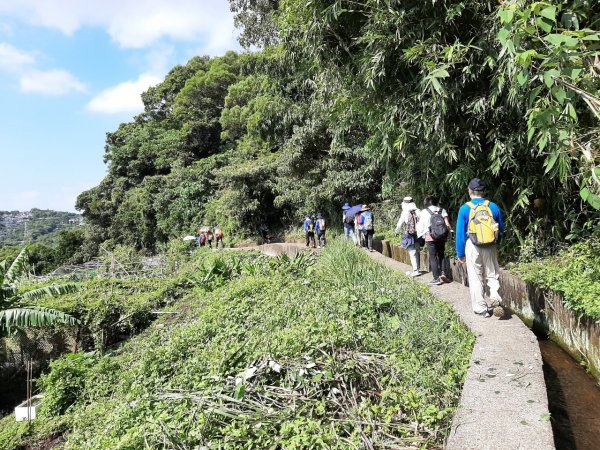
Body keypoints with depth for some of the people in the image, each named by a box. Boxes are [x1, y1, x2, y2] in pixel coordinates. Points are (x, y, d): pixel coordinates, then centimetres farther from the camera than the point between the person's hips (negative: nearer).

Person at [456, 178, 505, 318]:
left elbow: (460, 233, -3)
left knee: (475, 278, 7)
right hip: (491, 247, 2)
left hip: (473, 247, -2)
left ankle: (481, 309, 12)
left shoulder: (465, 208, -6)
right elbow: (501, 229, 11)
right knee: (492, 275, 17)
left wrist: (460, 254, 5)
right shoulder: (493, 207, 1)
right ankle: (495, 297, -5)